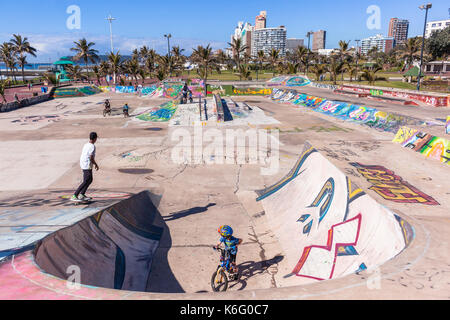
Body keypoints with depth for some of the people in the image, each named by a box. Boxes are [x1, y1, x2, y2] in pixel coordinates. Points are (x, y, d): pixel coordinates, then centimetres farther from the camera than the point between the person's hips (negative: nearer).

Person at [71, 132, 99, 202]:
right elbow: (91, 158, -20)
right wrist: (96, 164, -4)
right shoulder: (92, 146, -16)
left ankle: (82, 194, 17)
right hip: (87, 166, -9)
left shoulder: (86, 145, 11)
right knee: (86, 181, -7)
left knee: (90, 180, 18)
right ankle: (74, 196, -11)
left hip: (83, 164, 9)